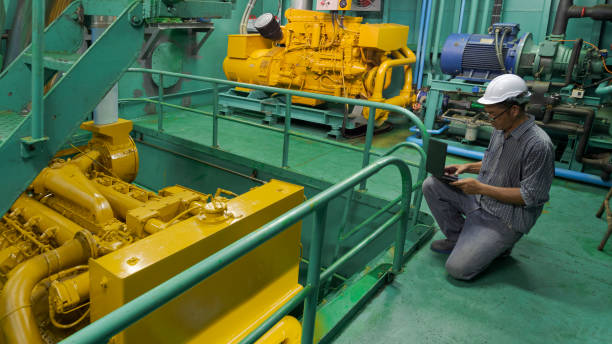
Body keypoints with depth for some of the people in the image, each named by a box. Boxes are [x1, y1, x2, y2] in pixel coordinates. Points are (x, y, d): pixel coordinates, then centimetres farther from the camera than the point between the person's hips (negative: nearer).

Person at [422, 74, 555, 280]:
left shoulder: (539, 145, -25)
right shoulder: (501, 129, 2)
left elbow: (530, 197, -23)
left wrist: (481, 188, -24)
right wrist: (468, 167, 1)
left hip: (504, 219, -8)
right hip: (480, 200, 8)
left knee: (458, 268, -16)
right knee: (432, 185, -6)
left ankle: (499, 245, 11)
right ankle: (458, 238, 9)